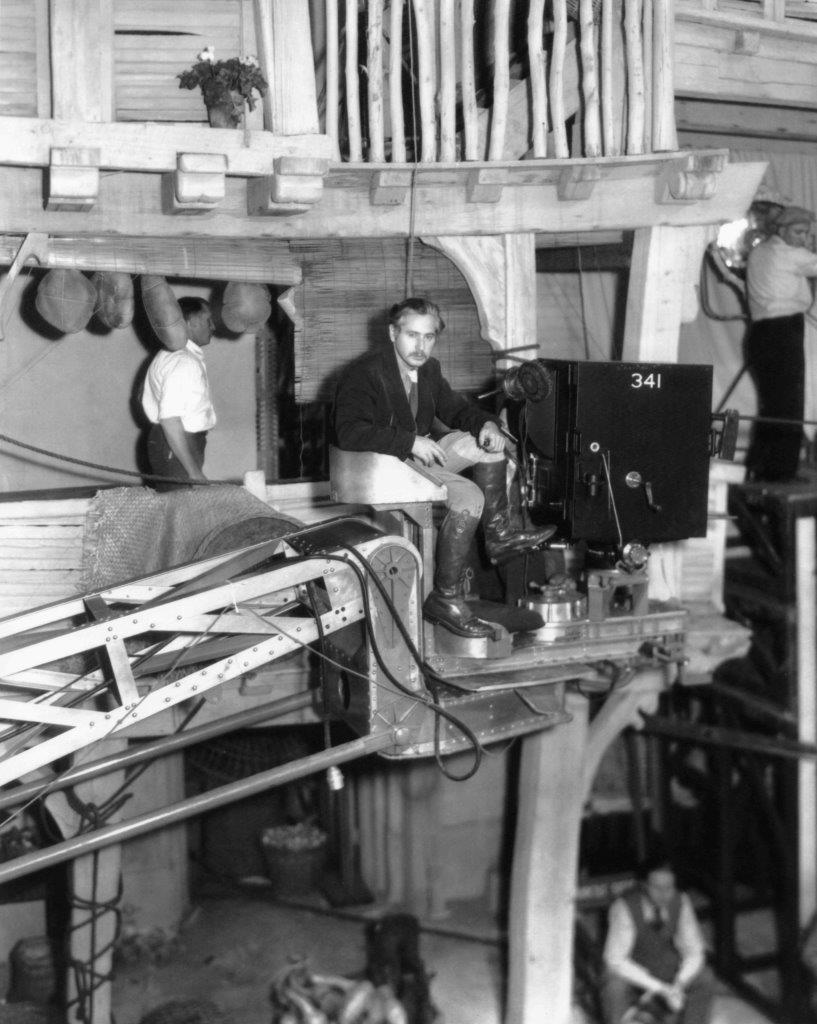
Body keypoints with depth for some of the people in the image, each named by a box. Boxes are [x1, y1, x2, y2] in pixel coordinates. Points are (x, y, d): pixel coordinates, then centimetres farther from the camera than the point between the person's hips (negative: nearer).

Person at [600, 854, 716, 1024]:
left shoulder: (680, 901, -13)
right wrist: (659, 988, -31)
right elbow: (615, 959, -25)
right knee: (615, 986, -37)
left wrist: (678, 985, -25)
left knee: (705, 979, -21)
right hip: (629, 970, -4)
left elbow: (694, 952, -6)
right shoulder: (624, 907, -24)